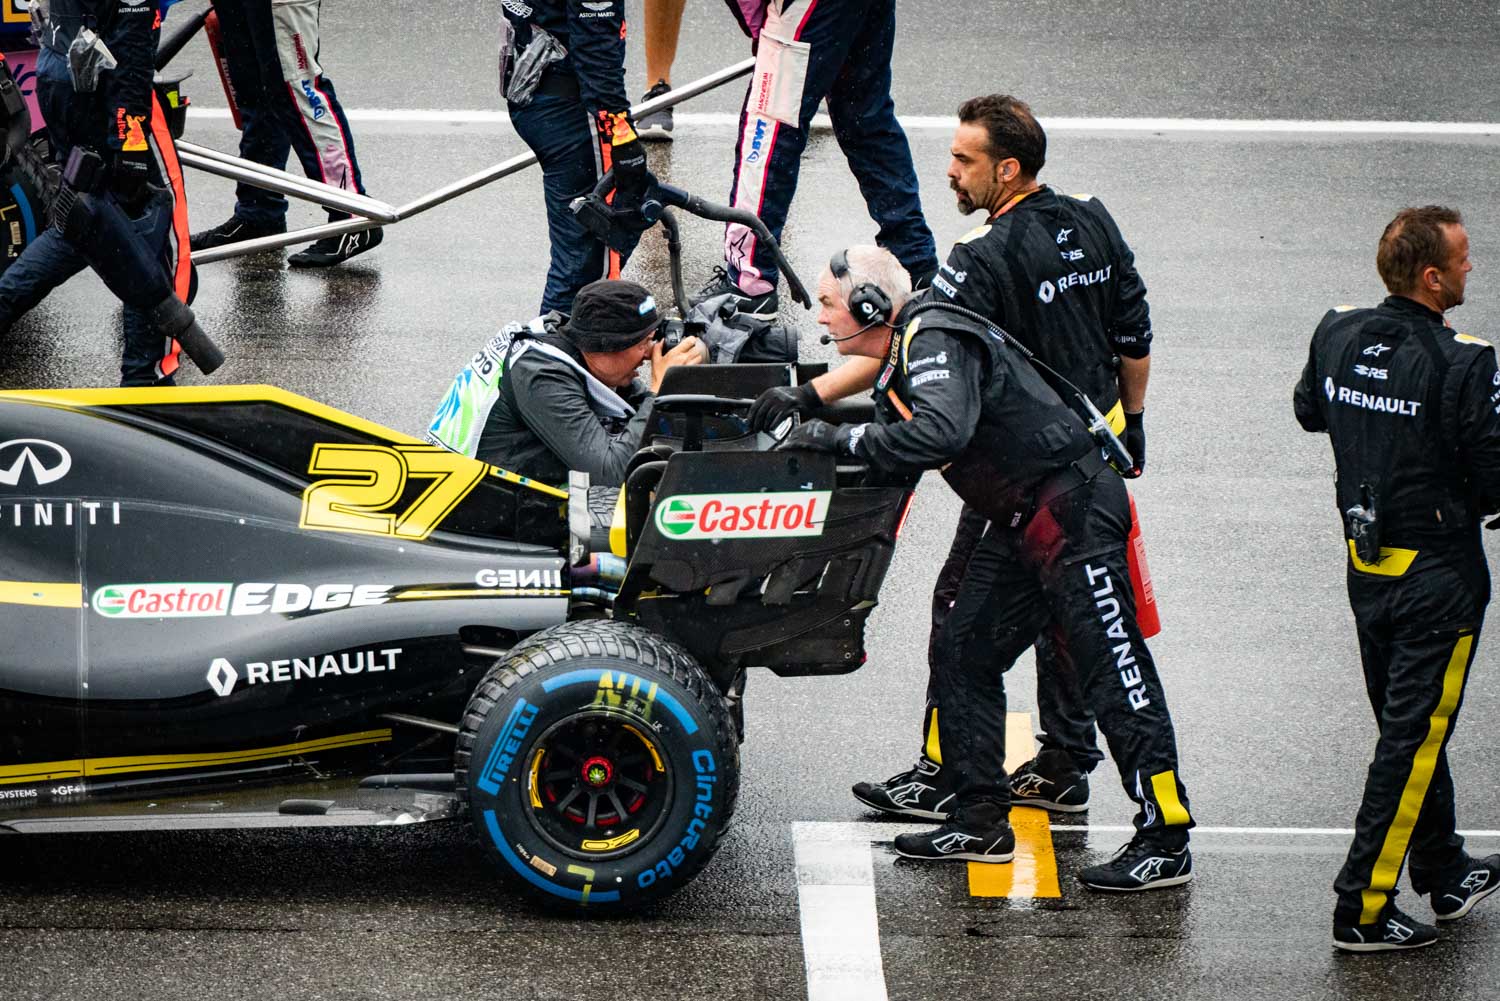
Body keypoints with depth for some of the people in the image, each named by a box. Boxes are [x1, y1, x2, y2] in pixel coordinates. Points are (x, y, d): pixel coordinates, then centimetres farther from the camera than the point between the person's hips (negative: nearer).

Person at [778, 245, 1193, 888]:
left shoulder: (936, 340, -19)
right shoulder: (903, 356, 13)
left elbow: (939, 435, -35)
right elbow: (895, 458, 15)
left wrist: (843, 439, -26)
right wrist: (815, 436, 4)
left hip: (1073, 507, -11)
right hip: (1020, 521, 11)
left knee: (1114, 672, -7)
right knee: (961, 654, 10)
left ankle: (1166, 840, -5)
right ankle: (981, 822, 17)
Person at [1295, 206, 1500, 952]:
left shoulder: (1338, 336, -3)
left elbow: (1309, 412, 16)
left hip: (1365, 565, 7)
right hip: (1438, 574, -7)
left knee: (1408, 726, 21)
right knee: (1414, 736, 1)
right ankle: (1364, 910, 3)